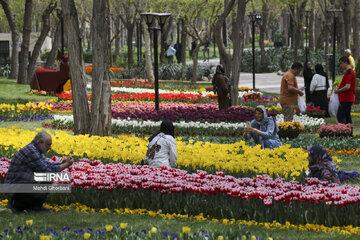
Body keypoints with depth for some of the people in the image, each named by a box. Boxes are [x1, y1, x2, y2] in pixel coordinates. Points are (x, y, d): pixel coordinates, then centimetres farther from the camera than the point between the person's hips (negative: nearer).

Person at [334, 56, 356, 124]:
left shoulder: (348, 72, -17)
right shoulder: (351, 71, 16)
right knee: (347, 116, 12)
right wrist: (339, 88, 14)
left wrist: (338, 91, -11)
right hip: (349, 99, 10)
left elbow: (347, 87, -24)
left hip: (346, 100, -10)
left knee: (340, 117, -10)